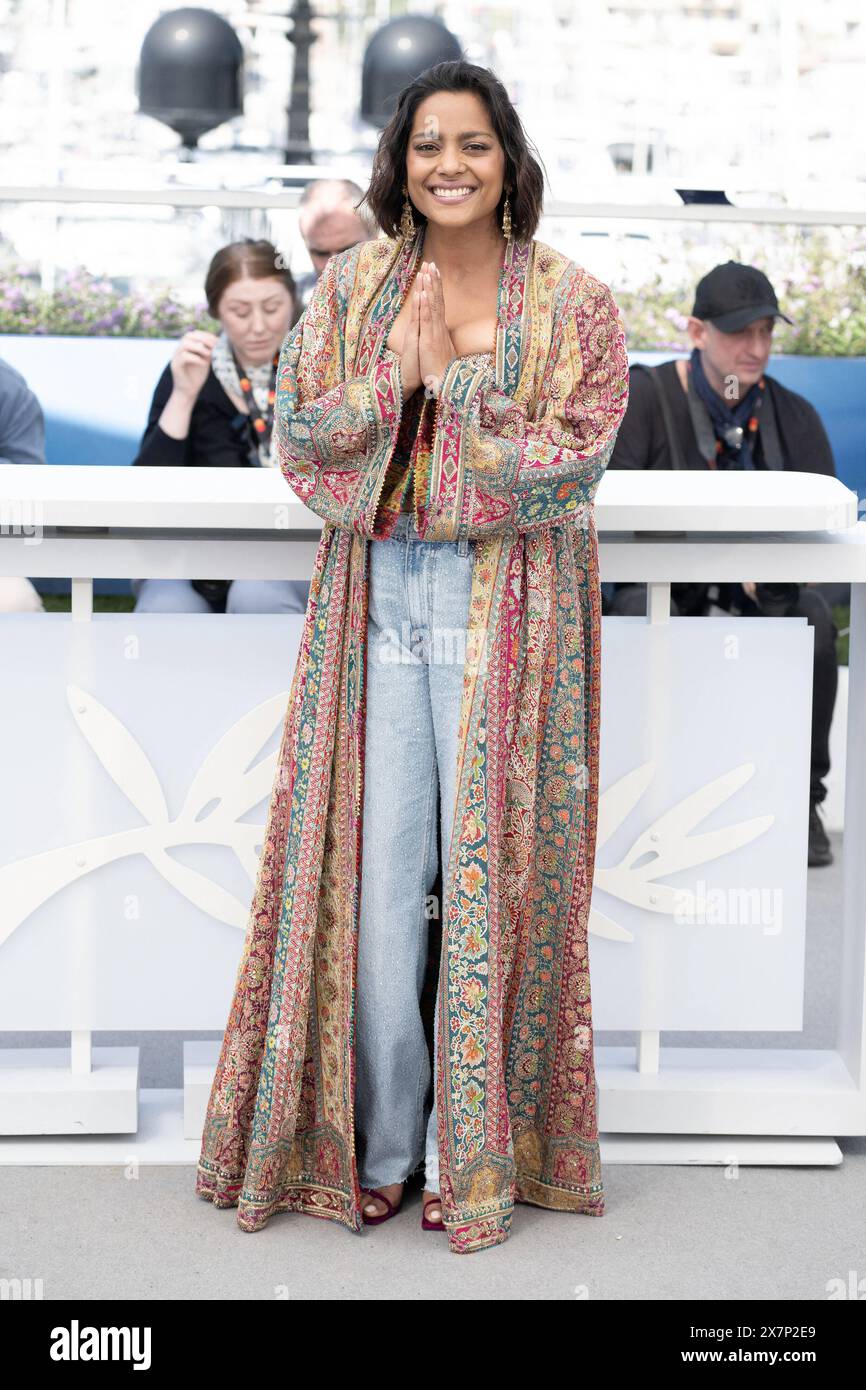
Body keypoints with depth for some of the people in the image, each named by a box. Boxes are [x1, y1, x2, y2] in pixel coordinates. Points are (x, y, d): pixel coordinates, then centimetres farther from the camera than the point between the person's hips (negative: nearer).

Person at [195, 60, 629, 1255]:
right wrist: (392, 372, -11)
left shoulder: (572, 301, 3)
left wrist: (450, 382, -11)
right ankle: (379, 1146, 15)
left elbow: (573, 462, -6)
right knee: (375, 871, 1)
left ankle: (475, 1150, 13)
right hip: (377, 599, 2)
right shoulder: (353, 287, 10)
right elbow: (299, 436, 4)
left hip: (509, 608, -2)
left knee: (491, 867, -1)